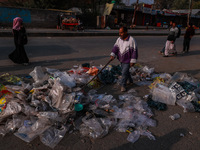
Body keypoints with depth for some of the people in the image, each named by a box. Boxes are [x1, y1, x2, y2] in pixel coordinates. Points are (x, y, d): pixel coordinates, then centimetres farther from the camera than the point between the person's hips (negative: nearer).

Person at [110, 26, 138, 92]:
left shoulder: (131, 40, -17)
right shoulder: (119, 39, 1)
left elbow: (134, 51, -16)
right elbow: (115, 47, -4)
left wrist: (133, 61, -18)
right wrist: (112, 55, -21)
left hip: (128, 60, -6)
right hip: (122, 59, 7)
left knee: (124, 72, -7)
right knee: (126, 71, 20)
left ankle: (123, 85, 10)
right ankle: (130, 81, 44)